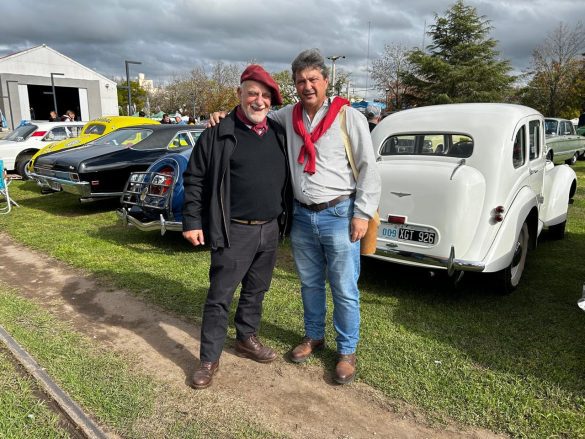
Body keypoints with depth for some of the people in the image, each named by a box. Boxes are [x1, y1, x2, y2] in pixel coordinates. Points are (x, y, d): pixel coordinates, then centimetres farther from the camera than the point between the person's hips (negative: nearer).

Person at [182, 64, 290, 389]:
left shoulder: (279, 134, 8)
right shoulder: (219, 134, -7)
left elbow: (287, 179, 17)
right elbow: (195, 179, -5)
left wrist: (284, 219, 15)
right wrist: (192, 221, -8)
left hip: (270, 229, 5)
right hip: (234, 232, -5)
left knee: (256, 291, 18)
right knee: (220, 297, 2)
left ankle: (247, 338, 38)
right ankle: (210, 360, 16)